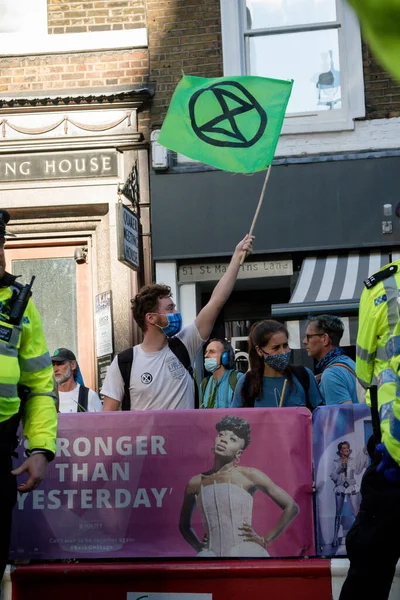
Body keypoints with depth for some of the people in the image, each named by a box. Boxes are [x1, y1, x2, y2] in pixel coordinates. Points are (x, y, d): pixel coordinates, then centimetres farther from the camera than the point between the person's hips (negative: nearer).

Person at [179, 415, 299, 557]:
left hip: (245, 552, -3)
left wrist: (265, 540, 2)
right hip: (212, 553, 3)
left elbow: (291, 507, 3)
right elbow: (184, 525, 26)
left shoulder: (249, 475, 2)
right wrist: (199, 547, 11)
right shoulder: (196, 482, 10)